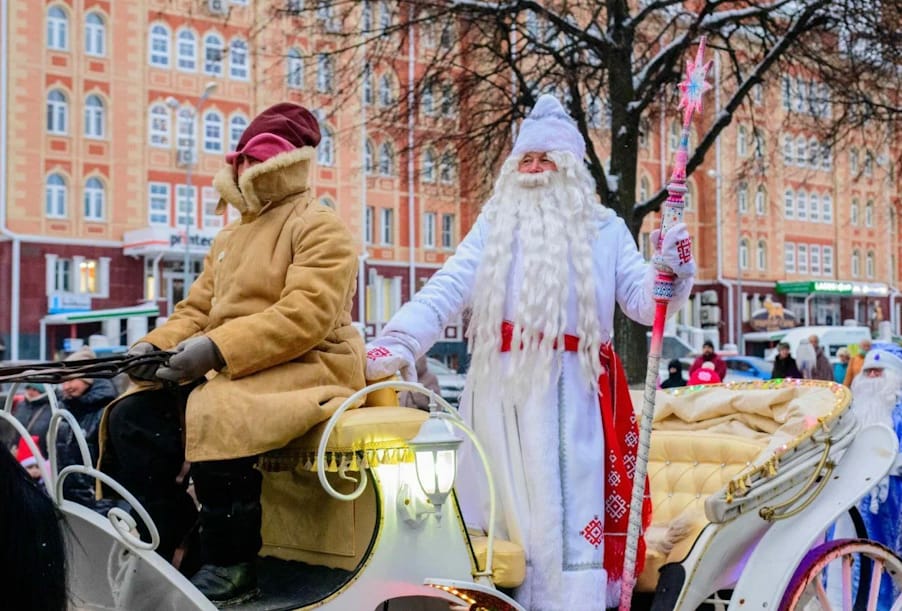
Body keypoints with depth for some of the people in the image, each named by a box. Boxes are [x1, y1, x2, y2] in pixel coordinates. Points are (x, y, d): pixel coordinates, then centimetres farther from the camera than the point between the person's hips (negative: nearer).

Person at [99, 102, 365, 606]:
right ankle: (165, 547, -5)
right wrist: (154, 346, -5)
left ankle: (232, 566, -23)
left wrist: (217, 350, -28)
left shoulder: (320, 225, -4)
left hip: (308, 367, -9)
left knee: (215, 415, -35)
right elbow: (197, 310, 18)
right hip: (227, 372, 9)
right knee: (134, 417, -8)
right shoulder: (230, 238, 25)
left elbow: (306, 316, -20)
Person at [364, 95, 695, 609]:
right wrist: (397, 344, -11)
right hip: (502, 384, 1)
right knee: (500, 503, 7)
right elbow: (446, 290, 2)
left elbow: (641, 301, 6)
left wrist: (672, 271, -15)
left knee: (565, 506, -5)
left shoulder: (605, 229, 13)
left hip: (568, 388, -1)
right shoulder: (495, 225, 14)